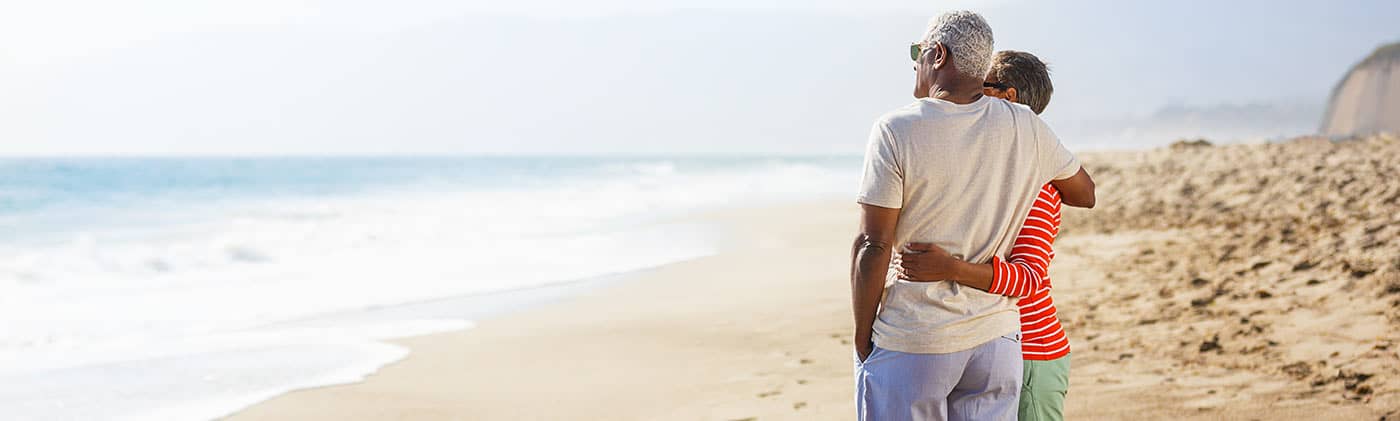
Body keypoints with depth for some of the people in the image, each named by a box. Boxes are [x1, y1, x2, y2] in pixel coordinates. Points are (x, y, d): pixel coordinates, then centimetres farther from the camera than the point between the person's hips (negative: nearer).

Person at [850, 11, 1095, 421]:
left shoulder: (896, 130, -12)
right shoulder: (1027, 129, 2)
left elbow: (873, 245, -13)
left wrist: (862, 339, -4)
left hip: (909, 344, -4)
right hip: (995, 337, 4)